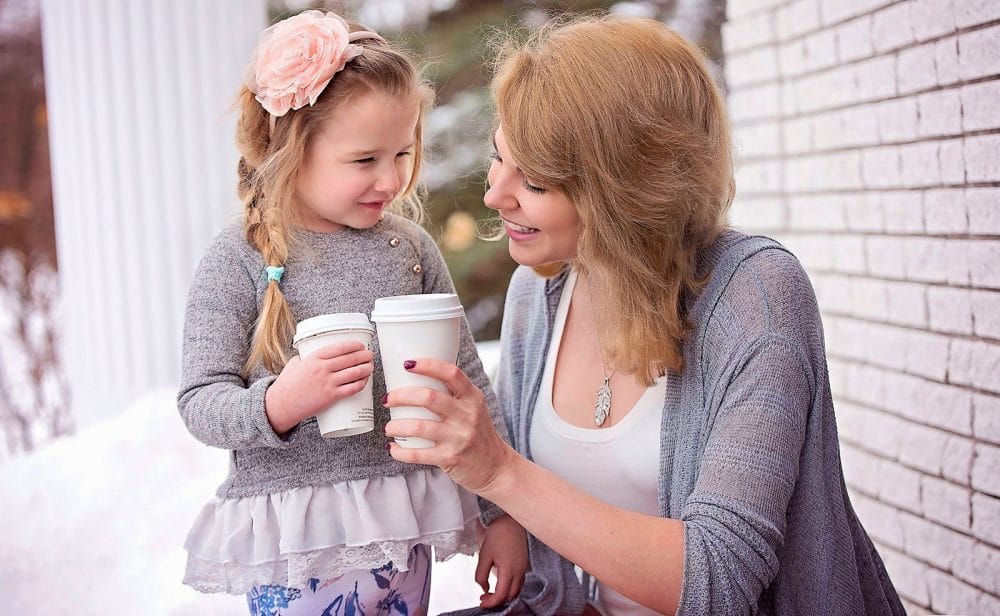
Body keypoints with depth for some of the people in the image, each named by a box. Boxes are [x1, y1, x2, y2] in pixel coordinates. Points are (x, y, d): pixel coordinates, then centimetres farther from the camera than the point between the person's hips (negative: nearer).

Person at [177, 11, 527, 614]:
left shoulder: (410, 248, 2)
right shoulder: (239, 260, -8)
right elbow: (200, 402, -8)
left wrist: (503, 512, 6)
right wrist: (277, 403, -28)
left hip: (402, 535, 3)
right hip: (293, 545, -3)